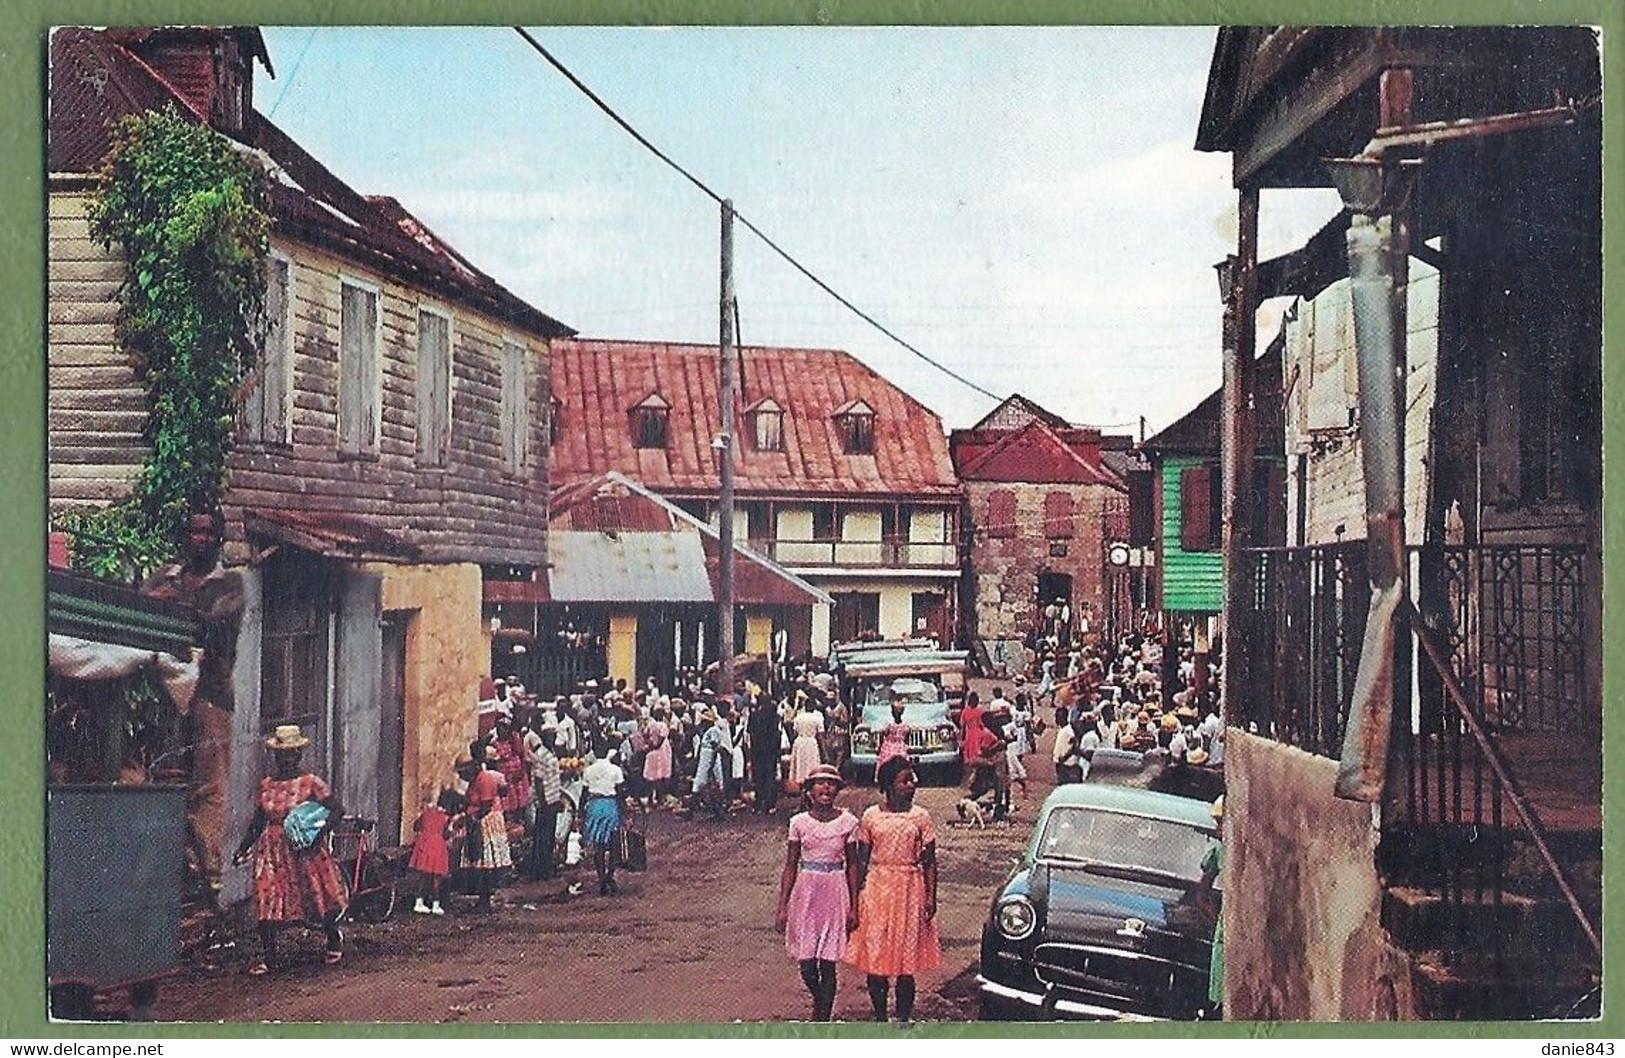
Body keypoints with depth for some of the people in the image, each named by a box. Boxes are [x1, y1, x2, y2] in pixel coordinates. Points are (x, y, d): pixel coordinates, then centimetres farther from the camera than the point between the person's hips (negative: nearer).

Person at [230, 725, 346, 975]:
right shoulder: (266, 784, 6)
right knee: (266, 903, -4)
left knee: (318, 896, 5)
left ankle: (334, 940, 31)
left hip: (304, 849, -3)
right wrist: (243, 848, 13)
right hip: (273, 850, 3)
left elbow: (336, 809, -9)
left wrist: (320, 832, -22)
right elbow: (258, 821, 15)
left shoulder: (310, 783, -7)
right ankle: (267, 956, 5)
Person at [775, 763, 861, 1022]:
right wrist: (782, 908, 1)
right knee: (806, 963, 3)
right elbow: (790, 867, 3)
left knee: (828, 963, 2)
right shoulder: (799, 822, -1)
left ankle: (822, 1020, 12)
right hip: (806, 894, 1)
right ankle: (820, 1001, 33)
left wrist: (854, 906, 1)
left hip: (835, 894, -1)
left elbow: (852, 865, 4)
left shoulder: (847, 822, -2)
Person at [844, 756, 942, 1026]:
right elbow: (862, 859, 6)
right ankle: (880, 1017, 15)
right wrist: (858, 894, 2)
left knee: (906, 956, 1)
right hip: (877, 887, 1)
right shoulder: (871, 816, 2)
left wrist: (931, 897, -3)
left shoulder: (920, 817, 1)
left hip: (909, 889, -1)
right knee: (874, 956, 2)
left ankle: (903, 1018, 13)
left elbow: (929, 861, 2)